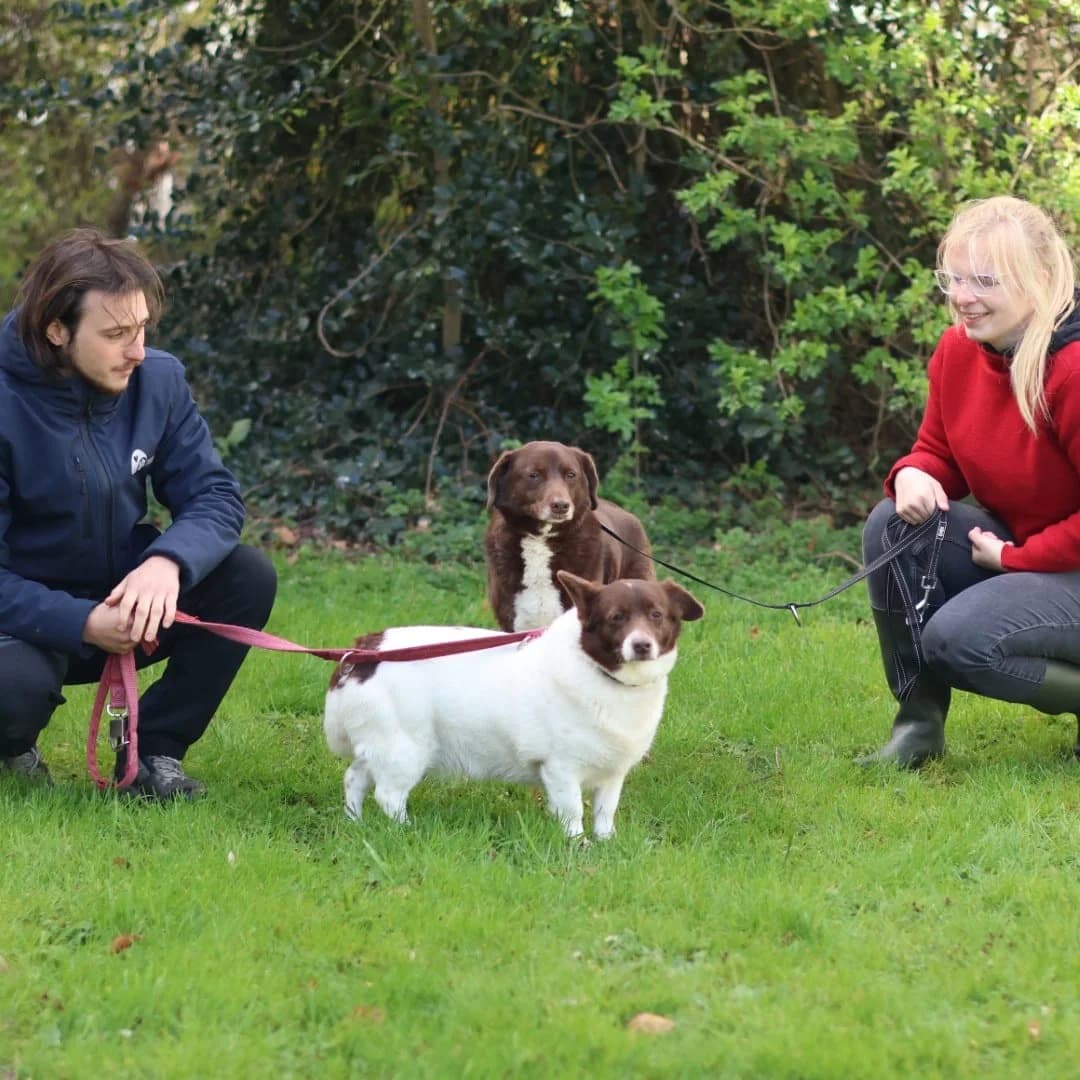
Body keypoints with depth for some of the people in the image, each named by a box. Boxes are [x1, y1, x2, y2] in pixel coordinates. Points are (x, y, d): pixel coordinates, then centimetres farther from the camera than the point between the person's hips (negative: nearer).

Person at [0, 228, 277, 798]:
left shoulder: (158, 380, -9)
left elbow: (215, 496, -10)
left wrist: (169, 562, -32)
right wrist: (80, 623, -36)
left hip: (129, 599, 5)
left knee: (249, 576, -18)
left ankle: (152, 750, -5)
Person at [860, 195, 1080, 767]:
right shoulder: (958, 351, -2)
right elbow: (939, 453, 10)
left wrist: (1011, 558, -17)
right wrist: (913, 476, -14)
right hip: (1008, 545, 8)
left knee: (959, 636, -28)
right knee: (891, 525, -15)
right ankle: (919, 721, -5)